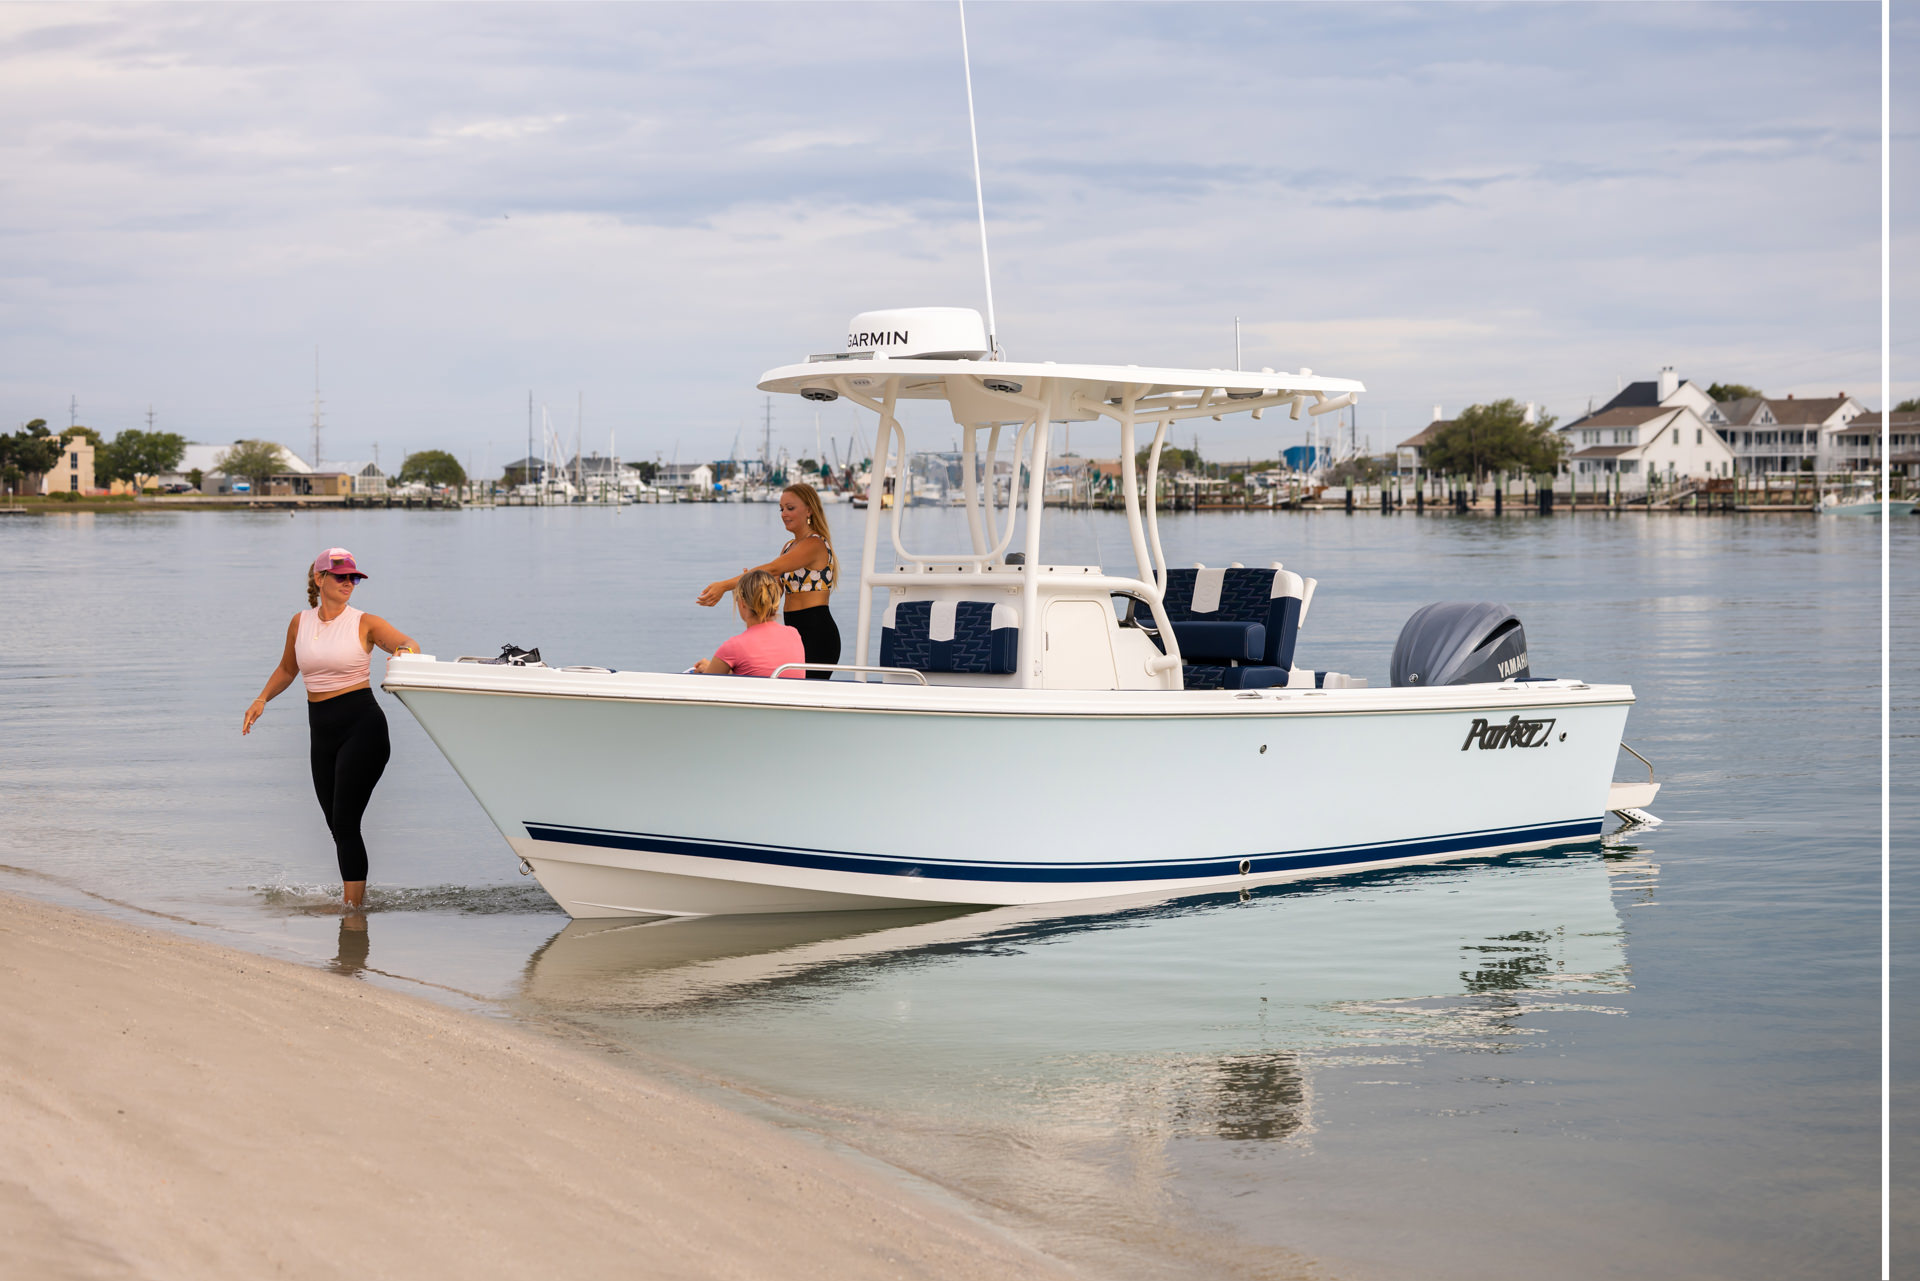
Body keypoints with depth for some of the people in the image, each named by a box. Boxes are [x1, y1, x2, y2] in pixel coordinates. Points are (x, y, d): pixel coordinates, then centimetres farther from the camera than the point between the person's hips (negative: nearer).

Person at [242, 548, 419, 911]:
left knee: (345, 823, -12)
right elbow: (287, 669, 23)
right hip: (322, 731, 5)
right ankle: (352, 893, 26)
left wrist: (404, 651, -40)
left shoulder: (365, 624, -3)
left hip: (362, 725, -5)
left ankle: (354, 905, -9)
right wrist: (262, 699, 8)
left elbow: (408, 644, -17)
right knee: (337, 826, 9)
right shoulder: (300, 623, 9)